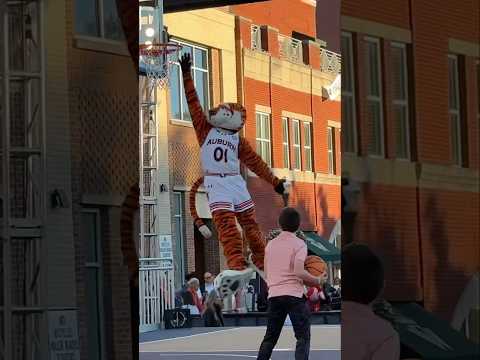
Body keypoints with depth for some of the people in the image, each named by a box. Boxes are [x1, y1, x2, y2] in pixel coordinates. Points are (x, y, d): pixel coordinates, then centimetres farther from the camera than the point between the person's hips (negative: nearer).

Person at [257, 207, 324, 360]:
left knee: (270, 337, 13)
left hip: (274, 295, 5)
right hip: (294, 295, -5)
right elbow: (299, 271, -15)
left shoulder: (270, 244, 13)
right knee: (303, 337, -4)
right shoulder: (298, 243, -4)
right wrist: (317, 281, -1)